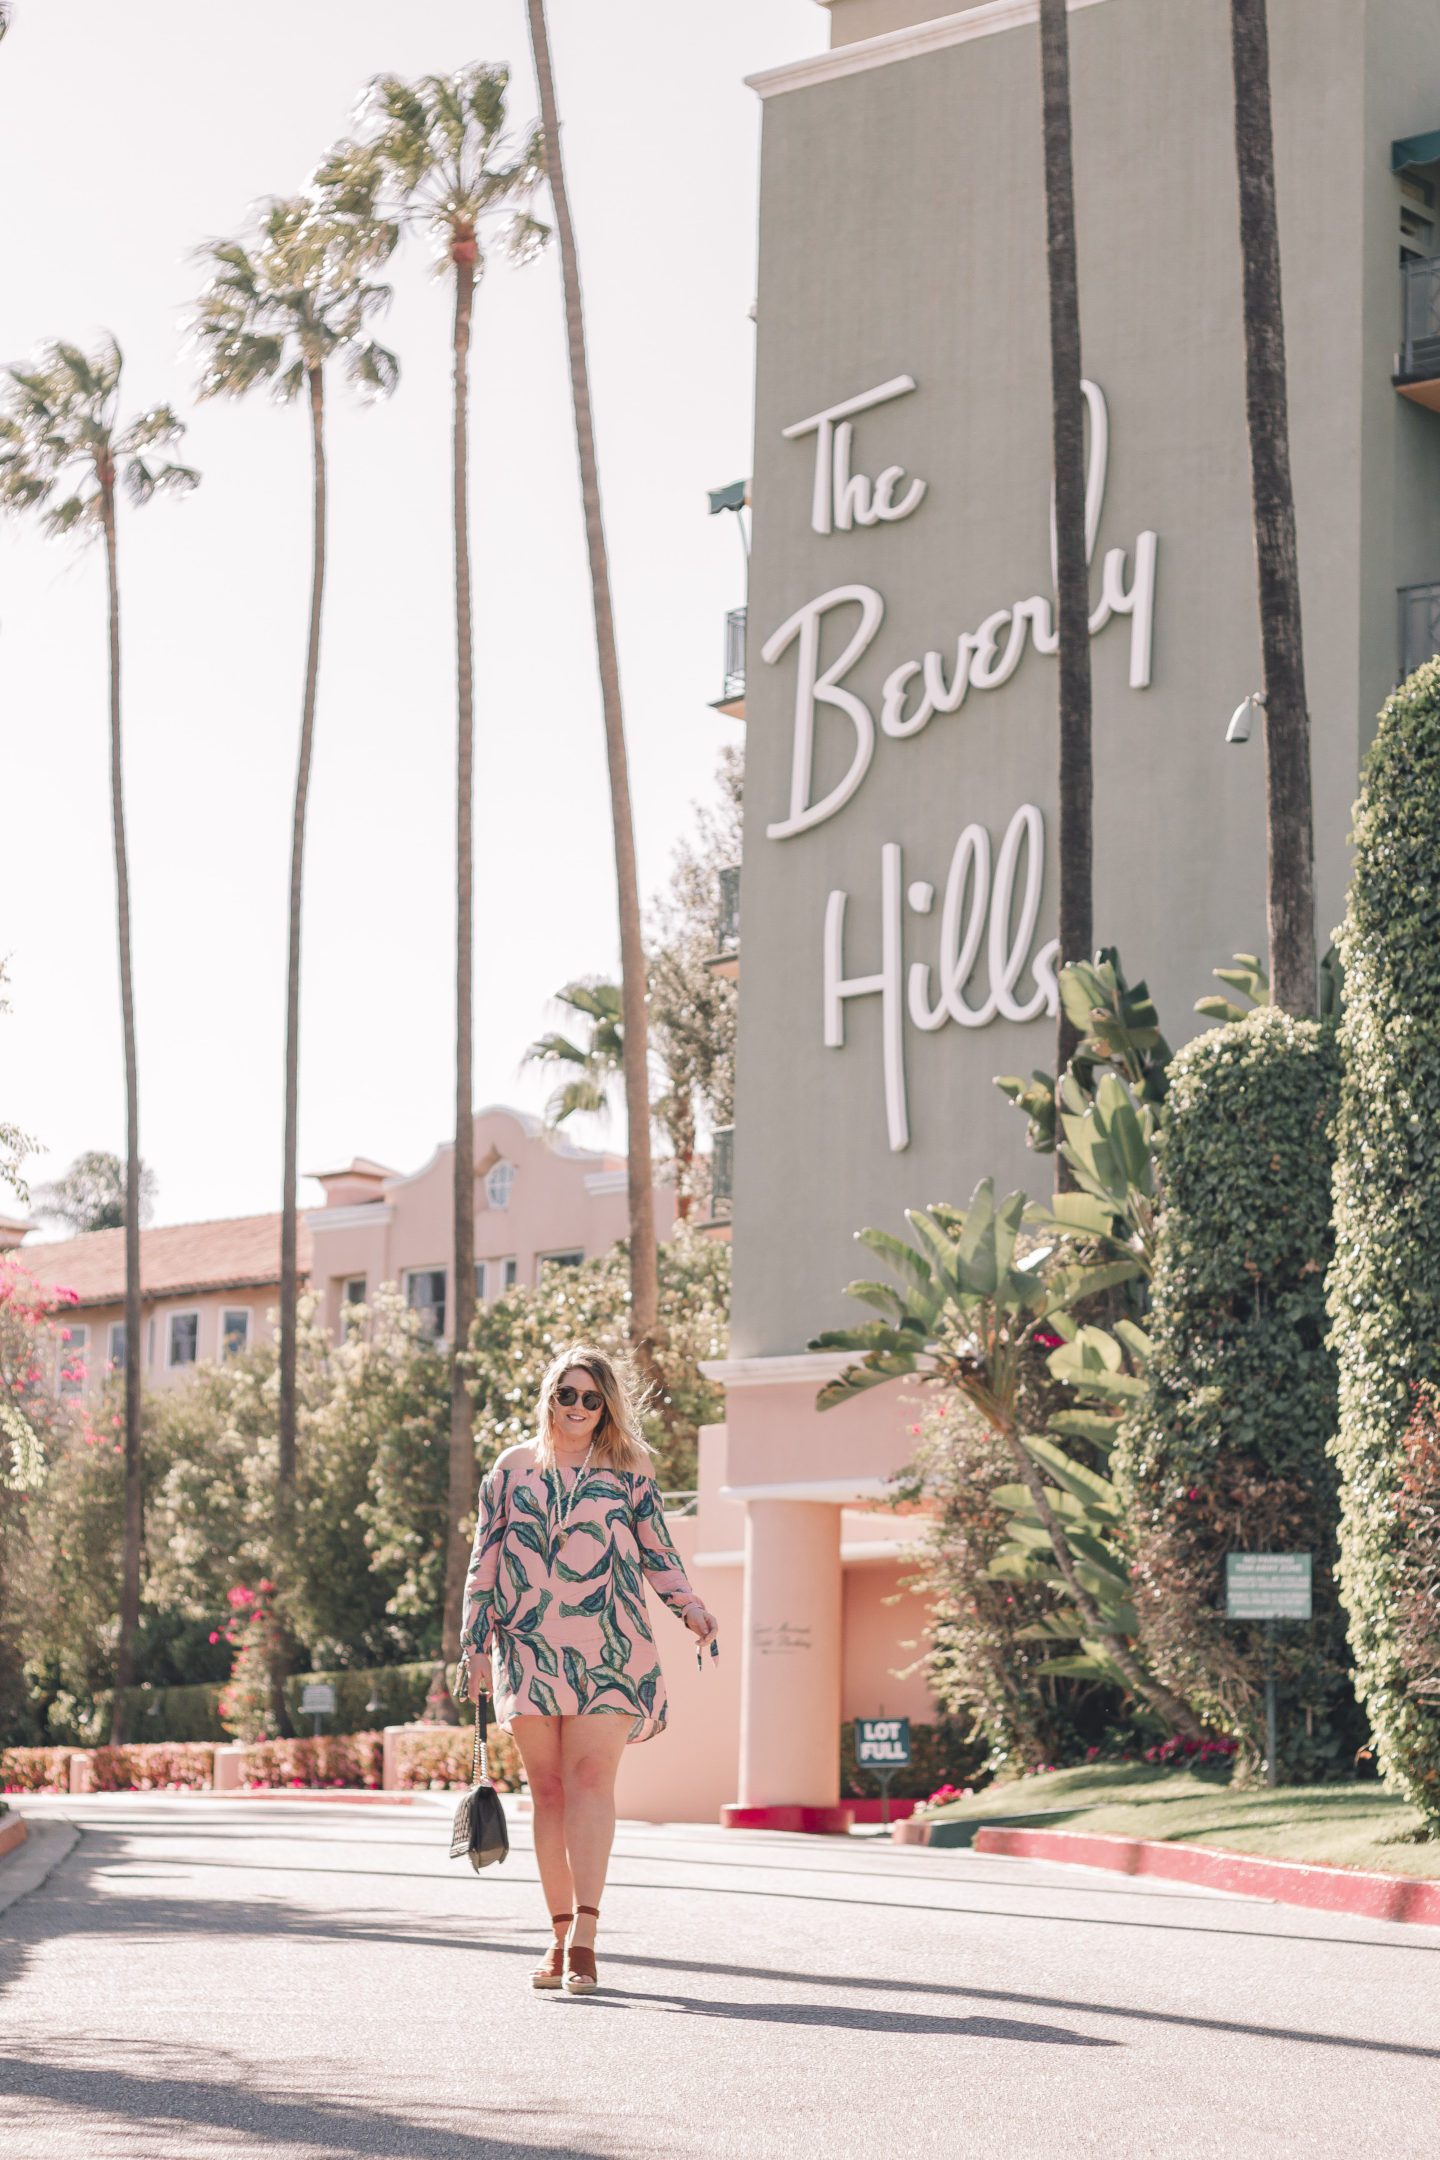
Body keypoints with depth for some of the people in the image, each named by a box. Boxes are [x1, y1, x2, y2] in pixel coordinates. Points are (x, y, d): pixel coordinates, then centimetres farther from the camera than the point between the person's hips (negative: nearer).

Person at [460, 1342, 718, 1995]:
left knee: (591, 1778, -14)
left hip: (607, 1649, -2)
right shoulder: (513, 1468, 12)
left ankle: (583, 1941, -19)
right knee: (548, 1789, 2)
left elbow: (657, 1550, 14)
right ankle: (562, 1938, 9)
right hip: (527, 1648, 2)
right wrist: (474, 1646, 9)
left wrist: (690, 1606, -2)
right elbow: (485, 1561, 14)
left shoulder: (628, 1468, 10)